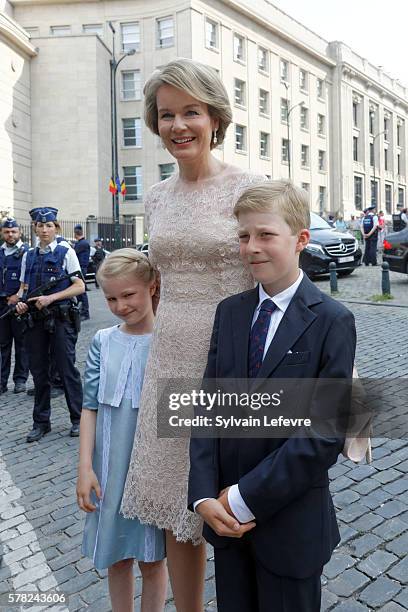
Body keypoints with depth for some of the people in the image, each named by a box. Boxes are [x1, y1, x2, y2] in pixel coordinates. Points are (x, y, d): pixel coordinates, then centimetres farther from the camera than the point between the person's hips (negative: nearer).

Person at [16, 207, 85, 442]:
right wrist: (21, 301, -5)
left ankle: (78, 419, 14)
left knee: (67, 369, 0)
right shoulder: (29, 256, 11)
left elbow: (79, 286, -7)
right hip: (35, 319, 5)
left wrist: (50, 298, -15)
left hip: (61, 318, -4)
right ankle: (41, 422, 23)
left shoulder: (66, 252, -2)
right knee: (39, 371, 10)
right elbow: (24, 286, 17)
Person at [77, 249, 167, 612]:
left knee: (152, 560, 16)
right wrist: (86, 468, -4)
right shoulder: (103, 342, -1)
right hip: (111, 469, 3)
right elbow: (90, 407, 0)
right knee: (117, 558, 20)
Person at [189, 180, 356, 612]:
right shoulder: (229, 312, 1)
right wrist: (204, 496, -10)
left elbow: (326, 434, -17)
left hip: (289, 524, -4)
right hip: (225, 516, 4)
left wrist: (245, 497, -16)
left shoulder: (332, 321, -14)